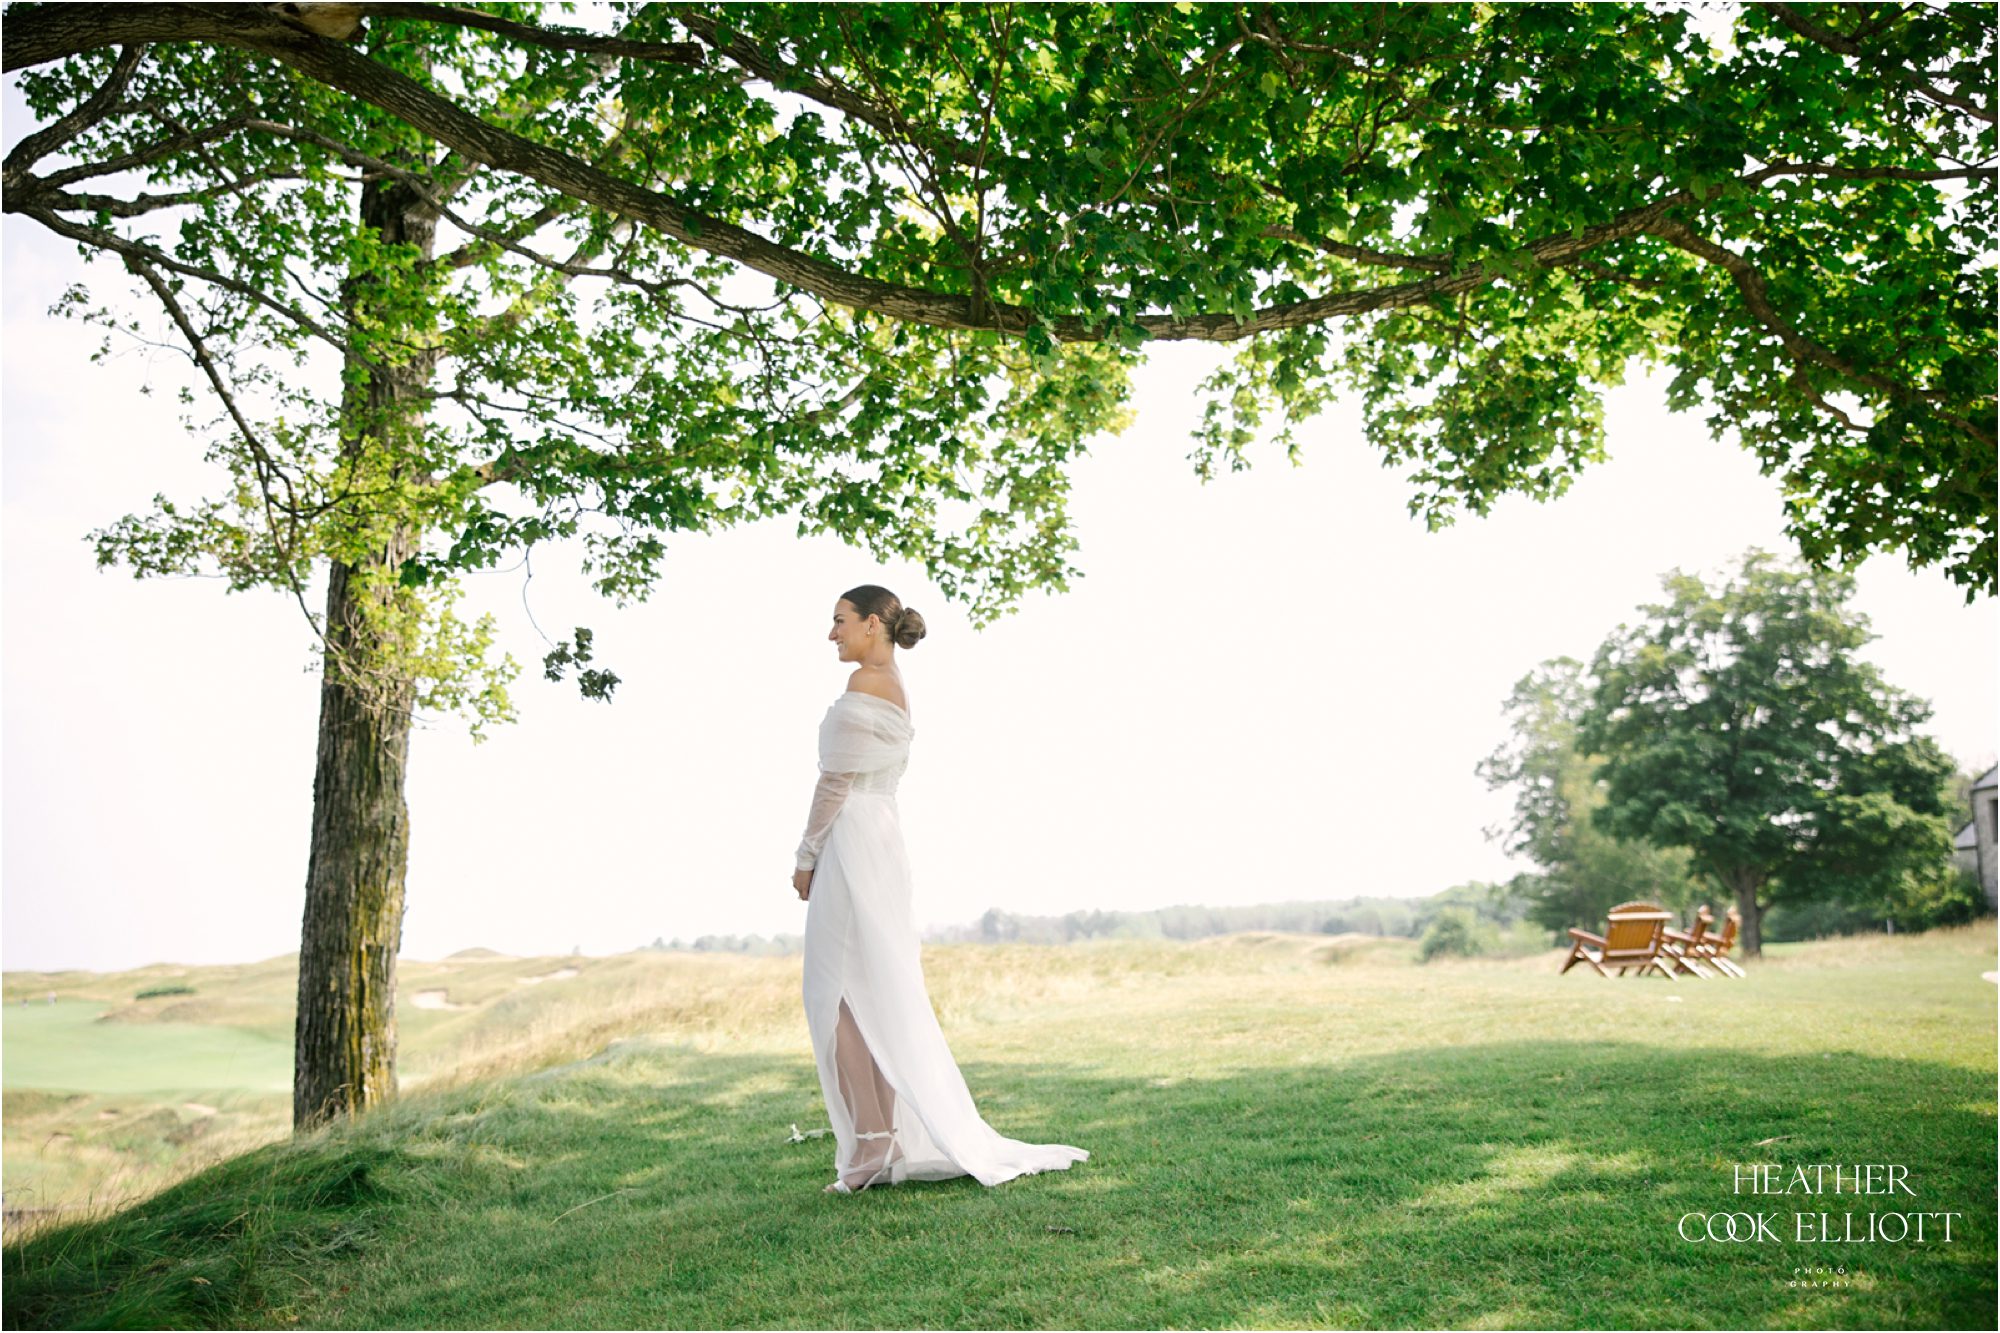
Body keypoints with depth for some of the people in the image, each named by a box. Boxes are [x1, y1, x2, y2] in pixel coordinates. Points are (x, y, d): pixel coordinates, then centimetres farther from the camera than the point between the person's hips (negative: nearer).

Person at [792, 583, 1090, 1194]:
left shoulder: (864, 685, -11)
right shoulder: (898, 691, 18)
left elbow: (836, 779, -14)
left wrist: (806, 856, -9)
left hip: (850, 843, -10)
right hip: (884, 840, 10)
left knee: (842, 996, -6)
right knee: (880, 995, 11)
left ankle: (870, 1149, -4)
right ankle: (898, 1142, 15)